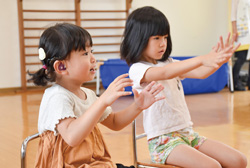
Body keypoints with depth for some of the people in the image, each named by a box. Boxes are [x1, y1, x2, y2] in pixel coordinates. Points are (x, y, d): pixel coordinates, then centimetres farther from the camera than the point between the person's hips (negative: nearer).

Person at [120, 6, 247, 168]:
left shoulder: (170, 63, 14)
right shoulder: (137, 69, -9)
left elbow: (200, 73, 2)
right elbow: (163, 73, -29)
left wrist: (220, 60, -19)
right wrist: (201, 60, -39)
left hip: (188, 133, 8)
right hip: (162, 141, -8)